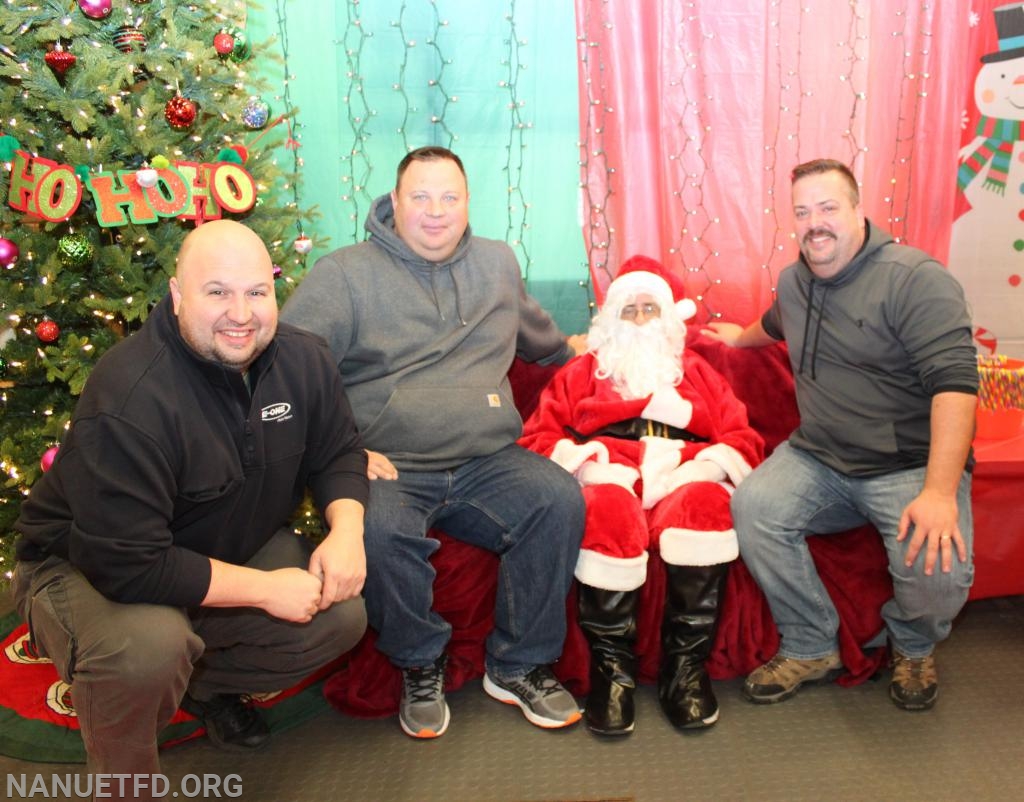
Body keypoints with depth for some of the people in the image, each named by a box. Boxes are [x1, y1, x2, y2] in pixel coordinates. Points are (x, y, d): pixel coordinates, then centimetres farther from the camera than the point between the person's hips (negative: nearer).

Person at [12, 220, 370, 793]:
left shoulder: (304, 359, -11)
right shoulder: (129, 399, -33)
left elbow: (338, 452, 3)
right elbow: (129, 564, -34)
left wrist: (346, 529, -19)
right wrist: (264, 589, -29)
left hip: (231, 548, 6)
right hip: (89, 569, -6)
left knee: (342, 615, -11)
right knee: (148, 649, -37)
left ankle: (204, 682, 17)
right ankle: (125, 781, -1)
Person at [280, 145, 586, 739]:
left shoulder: (498, 262, 17)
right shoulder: (344, 274, 1)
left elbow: (531, 327, 39)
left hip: (487, 462, 4)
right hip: (389, 469, -3)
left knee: (560, 500, -23)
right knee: (379, 531, -35)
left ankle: (519, 666, -3)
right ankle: (421, 667, -5)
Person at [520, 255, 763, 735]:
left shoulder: (697, 373, 31)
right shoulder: (581, 373, 28)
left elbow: (743, 439, 17)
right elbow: (537, 436, 14)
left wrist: (716, 462, -6)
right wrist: (573, 458, -7)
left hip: (683, 482, 1)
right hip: (610, 481, -1)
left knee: (705, 501, -35)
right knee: (610, 508, -37)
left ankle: (685, 666, -28)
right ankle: (610, 668, -27)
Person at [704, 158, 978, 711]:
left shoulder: (915, 278, -12)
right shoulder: (794, 281, 10)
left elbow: (954, 381, -22)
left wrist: (940, 491, -31)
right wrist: (739, 337, 56)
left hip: (913, 466, -5)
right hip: (819, 458, 5)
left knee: (938, 569, -30)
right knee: (754, 505, -25)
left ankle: (913, 647, 9)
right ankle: (810, 647, -4)